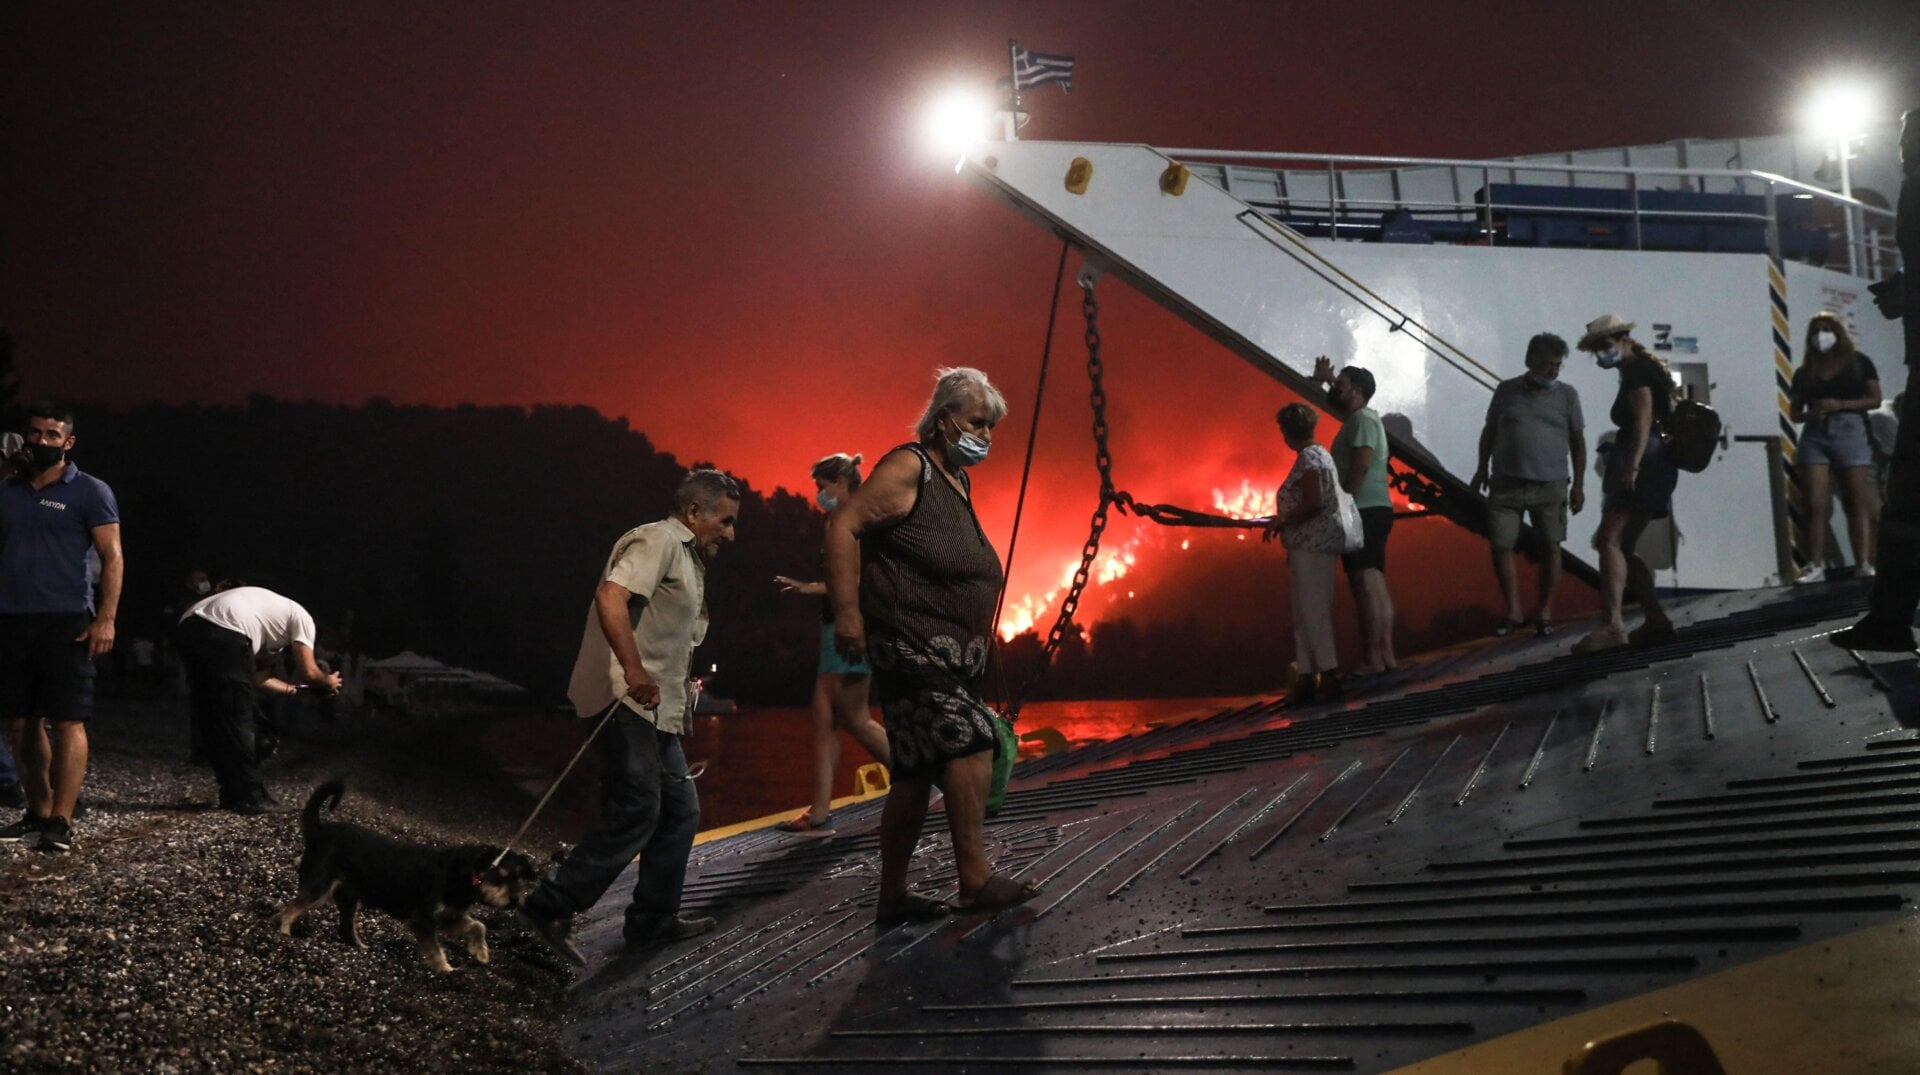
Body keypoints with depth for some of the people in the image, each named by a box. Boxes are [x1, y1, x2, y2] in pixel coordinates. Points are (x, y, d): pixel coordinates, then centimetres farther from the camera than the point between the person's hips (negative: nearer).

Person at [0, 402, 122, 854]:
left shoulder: (89, 492, 2)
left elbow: (112, 557, -3)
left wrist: (106, 617, -13)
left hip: (66, 622, -5)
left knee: (67, 722, -8)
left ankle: (60, 822, -9)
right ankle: (37, 813, 15)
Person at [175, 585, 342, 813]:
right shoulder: (301, 618, 18)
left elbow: (256, 678, 33)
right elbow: (308, 672, 12)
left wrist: (292, 689, 42)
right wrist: (329, 683, 31)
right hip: (222, 632, -9)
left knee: (212, 719, 16)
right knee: (237, 720, 1)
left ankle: (233, 793, 23)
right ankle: (248, 796, 4)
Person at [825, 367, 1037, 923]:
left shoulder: (959, 480, 18)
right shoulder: (908, 469, -10)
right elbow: (844, 526, -17)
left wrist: (981, 629, 23)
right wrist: (848, 612, -23)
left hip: (952, 655, 10)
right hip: (910, 644, -10)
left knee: (917, 773, 10)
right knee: (971, 743, -19)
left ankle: (893, 896, 15)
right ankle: (975, 880, -18)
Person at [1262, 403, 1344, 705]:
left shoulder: (1308, 458, -13)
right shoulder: (1318, 454, 18)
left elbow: (1314, 503, -21)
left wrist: (1280, 521, -12)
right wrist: (1282, 521, 20)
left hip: (1311, 544, -10)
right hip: (1312, 545, 10)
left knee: (1312, 612, -9)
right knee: (1306, 614, 11)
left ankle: (1328, 675, -8)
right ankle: (1307, 677, 12)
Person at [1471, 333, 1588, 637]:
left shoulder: (1567, 395, 3)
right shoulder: (1506, 391, 5)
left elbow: (1578, 441, 7)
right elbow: (1489, 431, 15)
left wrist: (1579, 484, 3)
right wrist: (1483, 468, 10)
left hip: (1551, 486, 0)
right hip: (1506, 485, 0)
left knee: (1551, 547, 1)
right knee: (1501, 546, -3)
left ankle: (1545, 614, 11)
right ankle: (1513, 613, 8)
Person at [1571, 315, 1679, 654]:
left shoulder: (1636, 370, -5)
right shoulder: (1644, 370, 24)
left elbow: (1644, 419, -18)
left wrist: (1632, 466, -29)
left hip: (1641, 462, -10)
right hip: (1650, 466, 10)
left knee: (1609, 541, -18)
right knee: (1622, 547, 10)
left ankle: (1612, 625, -31)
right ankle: (1656, 621, 5)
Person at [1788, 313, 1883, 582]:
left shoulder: (1858, 363, 7)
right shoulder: (1804, 372, 15)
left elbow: (1875, 399, 1)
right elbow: (1794, 412, 16)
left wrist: (1840, 405, -12)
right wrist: (1808, 414, -7)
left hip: (1851, 431, -3)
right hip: (1815, 436, 3)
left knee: (1859, 505, -6)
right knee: (1816, 505, -6)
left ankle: (1865, 565, -10)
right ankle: (1816, 565, -6)